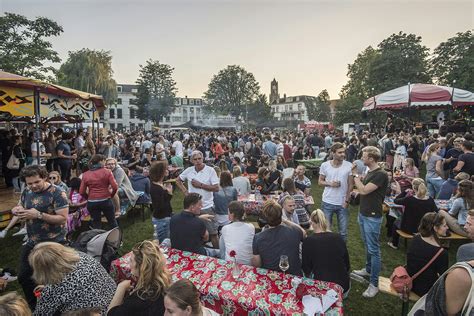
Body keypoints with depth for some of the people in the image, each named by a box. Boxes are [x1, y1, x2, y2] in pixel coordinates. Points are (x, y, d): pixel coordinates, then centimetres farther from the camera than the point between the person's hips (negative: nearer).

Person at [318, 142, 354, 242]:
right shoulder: (324, 165, -7)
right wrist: (330, 184, -17)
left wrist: (347, 200, -7)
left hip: (343, 203, 0)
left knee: (343, 232, 13)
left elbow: (350, 184, -2)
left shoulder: (349, 166, -9)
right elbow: (320, 181, 3)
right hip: (327, 202, 0)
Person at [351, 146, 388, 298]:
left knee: (373, 249, -1)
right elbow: (362, 188, 11)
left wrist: (355, 174, -15)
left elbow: (364, 190, -25)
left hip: (372, 217, -9)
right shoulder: (370, 172, 8)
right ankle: (368, 269, 41)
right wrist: (355, 174, 2)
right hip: (363, 214, 9)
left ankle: (374, 284, 9)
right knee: (367, 246, 23)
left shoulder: (381, 174, -20)